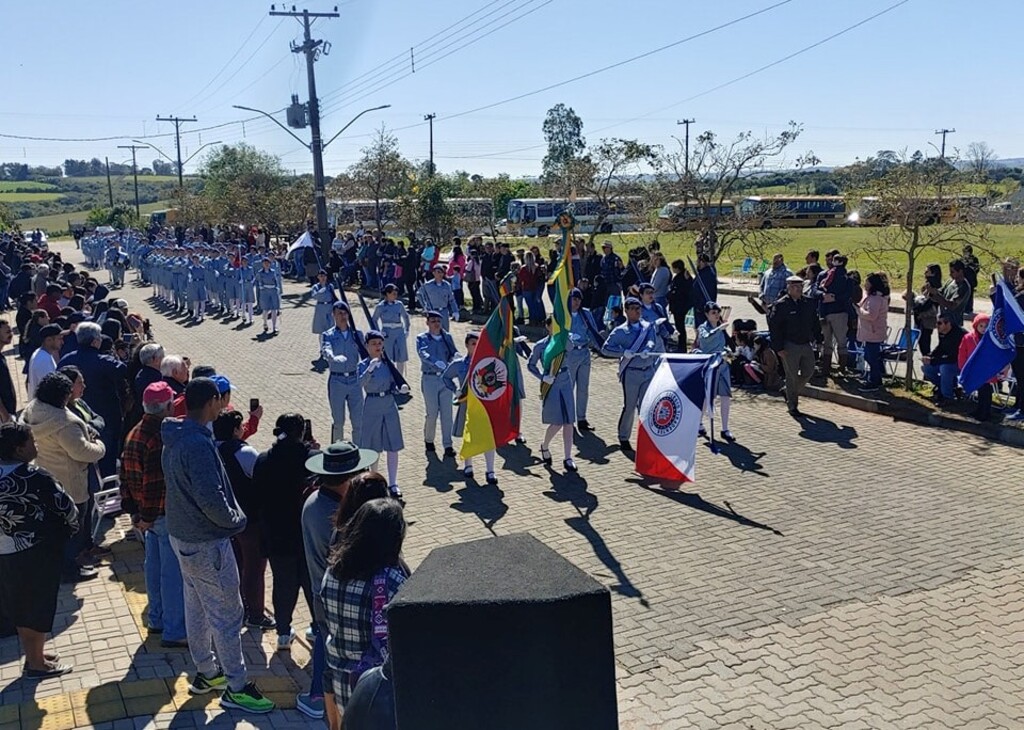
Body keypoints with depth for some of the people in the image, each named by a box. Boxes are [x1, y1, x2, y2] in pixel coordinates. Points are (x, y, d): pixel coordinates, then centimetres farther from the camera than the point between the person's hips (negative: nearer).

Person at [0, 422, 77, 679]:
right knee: (37, 608, 7)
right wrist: (72, 526, 4)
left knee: (21, 606, 20)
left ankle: (33, 652, 36)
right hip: (36, 552, -7)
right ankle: (36, 663, 18)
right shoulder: (35, 477, -22)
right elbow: (66, 507, -15)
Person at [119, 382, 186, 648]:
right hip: (167, 514, -10)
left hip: (148, 514, 10)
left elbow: (126, 475, 12)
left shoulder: (134, 434, 6)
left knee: (154, 566, 20)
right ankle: (174, 631, 6)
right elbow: (155, 483, -26)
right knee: (173, 572, -1)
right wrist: (148, 516, -18)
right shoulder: (162, 439, -24)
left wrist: (132, 509, 15)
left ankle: (156, 618, 34)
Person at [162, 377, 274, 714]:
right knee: (227, 615, 2)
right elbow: (211, 499, -31)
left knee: (197, 607, 21)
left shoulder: (174, 437, 3)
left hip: (182, 534, 10)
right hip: (206, 542, -10)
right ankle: (236, 687, 13)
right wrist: (236, 520, -13)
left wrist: (229, 516, 10)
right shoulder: (198, 444, -27)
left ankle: (206, 672, 36)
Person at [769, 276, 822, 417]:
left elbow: (816, 323, 16)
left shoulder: (809, 303, 7)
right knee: (792, 376, 0)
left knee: (808, 372, 8)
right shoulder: (781, 305, -9)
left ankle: (791, 393, 31)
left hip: (806, 345, 5)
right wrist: (779, 348, -13)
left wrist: (818, 340, 7)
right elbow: (773, 326, -10)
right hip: (790, 346, -5)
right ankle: (792, 406, 12)